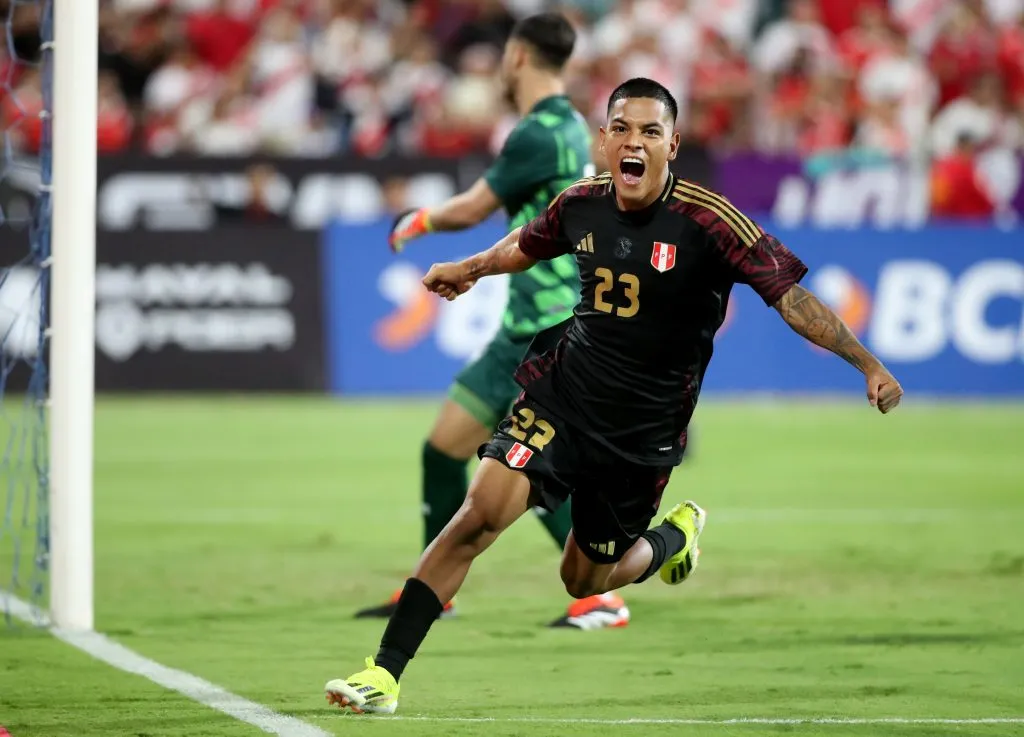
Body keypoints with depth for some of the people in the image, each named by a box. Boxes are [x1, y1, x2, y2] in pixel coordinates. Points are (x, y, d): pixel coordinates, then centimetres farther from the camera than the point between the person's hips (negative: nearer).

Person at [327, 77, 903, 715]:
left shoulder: (707, 220, -18)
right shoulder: (581, 204, -4)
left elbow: (790, 294, -17)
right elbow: (529, 244, 21)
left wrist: (868, 363, -23)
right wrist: (470, 269, 33)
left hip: (642, 433, -2)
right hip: (561, 396, 2)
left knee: (585, 582, 10)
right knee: (479, 514, -18)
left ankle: (677, 534, 43)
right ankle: (384, 674, -14)